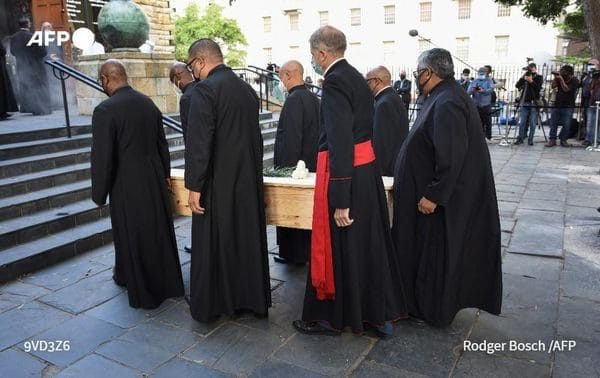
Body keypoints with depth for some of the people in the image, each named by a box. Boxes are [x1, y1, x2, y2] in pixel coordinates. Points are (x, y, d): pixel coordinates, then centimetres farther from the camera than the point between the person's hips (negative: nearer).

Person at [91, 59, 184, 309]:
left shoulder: (105, 110, -17)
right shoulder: (148, 103, 2)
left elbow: (102, 157, -17)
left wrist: (99, 193, -6)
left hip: (127, 185, -6)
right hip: (155, 180, 6)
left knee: (132, 235, 10)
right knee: (158, 230, 18)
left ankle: (142, 292, 26)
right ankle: (166, 282, 35)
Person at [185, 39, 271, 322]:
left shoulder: (205, 89, -13)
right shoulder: (247, 89, 9)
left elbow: (198, 142, -19)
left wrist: (194, 186, -15)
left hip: (217, 183, -7)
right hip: (248, 181, 7)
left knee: (213, 243, 6)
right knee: (247, 239, 14)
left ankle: (210, 305, 20)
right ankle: (249, 297, 27)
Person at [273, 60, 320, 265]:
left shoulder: (294, 99, -18)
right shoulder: (313, 98, 9)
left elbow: (291, 137, -22)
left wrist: (285, 165, -18)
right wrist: (312, 158, 19)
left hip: (293, 163, -9)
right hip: (311, 163, 9)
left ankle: (293, 254, 14)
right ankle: (307, 251, 28)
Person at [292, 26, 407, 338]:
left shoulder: (335, 81, -16)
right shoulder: (356, 77, 13)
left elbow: (340, 142, -23)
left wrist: (340, 200, -23)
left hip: (345, 173, -9)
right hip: (366, 168, 9)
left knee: (336, 247, 5)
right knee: (368, 243, 16)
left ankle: (330, 317, 23)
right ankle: (378, 315, 29)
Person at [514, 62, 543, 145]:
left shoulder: (539, 78, 5)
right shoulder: (525, 77, 10)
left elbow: (538, 88, -10)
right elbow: (517, 85, -1)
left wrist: (531, 81, -21)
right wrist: (523, 78, -13)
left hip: (534, 103, -2)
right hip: (524, 102, 2)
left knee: (532, 122, -2)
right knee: (522, 122, 2)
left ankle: (530, 139, 3)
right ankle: (520, 138, 7)